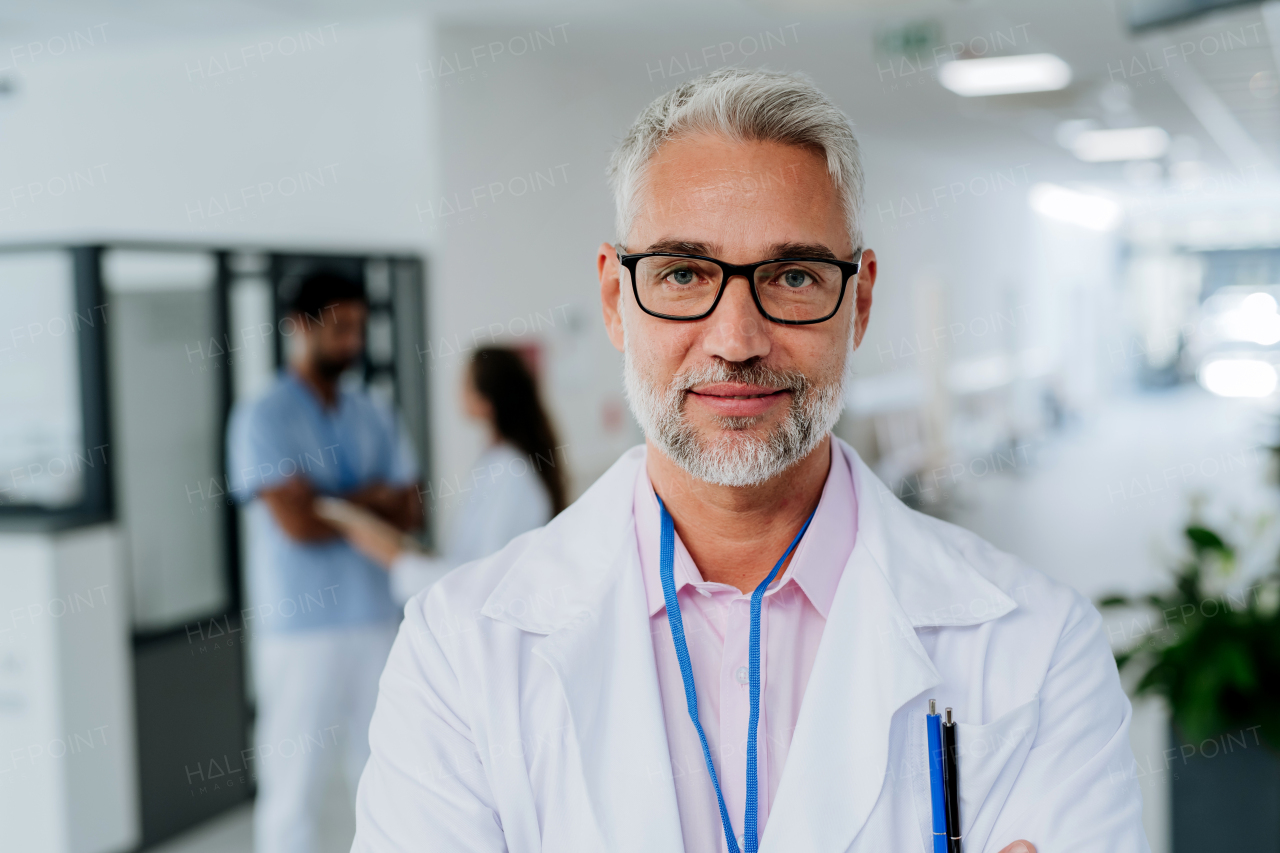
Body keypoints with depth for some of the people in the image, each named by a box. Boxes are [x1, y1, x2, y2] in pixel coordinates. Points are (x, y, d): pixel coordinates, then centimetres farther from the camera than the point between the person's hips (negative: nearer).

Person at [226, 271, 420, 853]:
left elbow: (409, 511, 5)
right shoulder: (264, 419, -7)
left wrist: (336, 503, -10)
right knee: (293, 786, 1)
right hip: (300, 626, -6)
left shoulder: (372, 417, 11)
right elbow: (299, 523, -17)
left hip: (377, 618, 6)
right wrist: (370, 499, -3)